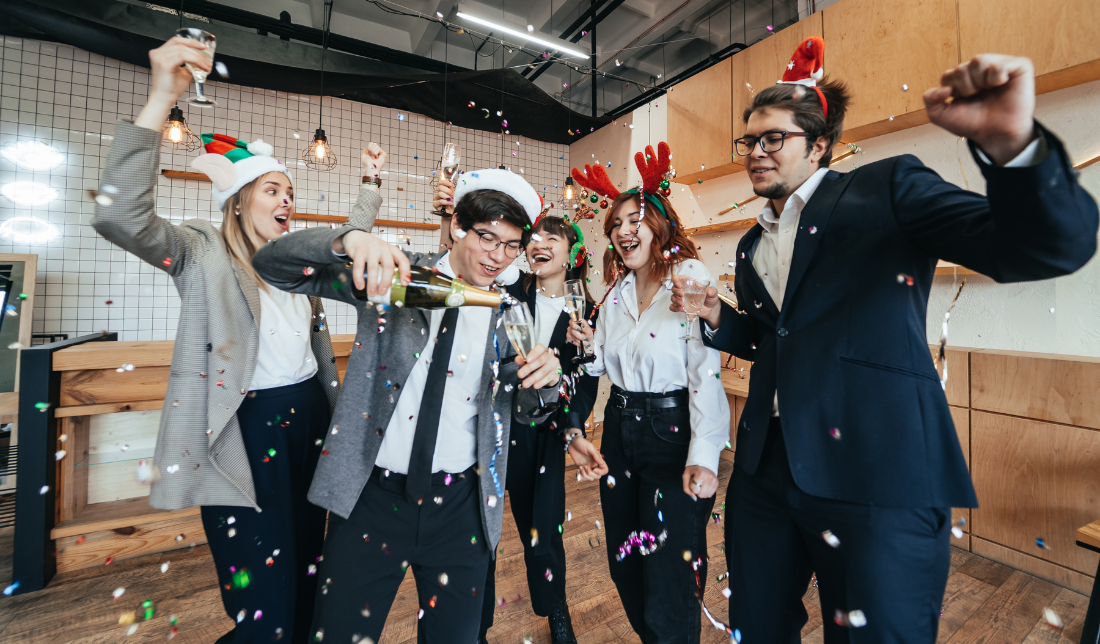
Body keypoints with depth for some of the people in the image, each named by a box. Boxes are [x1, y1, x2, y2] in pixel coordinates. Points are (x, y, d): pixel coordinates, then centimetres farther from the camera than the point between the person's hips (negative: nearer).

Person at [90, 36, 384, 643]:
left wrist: (372, 182, 26)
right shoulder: (204, 252, -3)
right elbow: (120, 217, -21)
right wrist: (159, 102, -26)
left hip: (309, 418, 6)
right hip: (243, 431, -6)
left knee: (305, 579, 21)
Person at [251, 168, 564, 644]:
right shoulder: (396, 275, -5)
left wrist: (546, 377, -19)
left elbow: (527, 407, 5)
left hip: (459, 504, 2)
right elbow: (271, 265, -8)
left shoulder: (508, 312, 0)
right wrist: (346, 241, -29)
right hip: (371, 494, -1)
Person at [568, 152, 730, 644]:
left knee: (669, 581, 5)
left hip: (672, 432, -6)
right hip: (620, 430, 7)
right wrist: (591, 348, -4)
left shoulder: (690, 278, -11)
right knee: (624, 566, 21)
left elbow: (706, 372, -17)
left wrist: (703, 457, -23)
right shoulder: (617, 292, 9)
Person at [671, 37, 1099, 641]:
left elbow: (1051, 245, -12)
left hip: (877, 475, -5)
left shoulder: (886, 187, -2)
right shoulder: (752, 244, 14)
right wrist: (717, 318, 2)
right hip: (767, 466, 6)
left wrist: (1011, 143, -30)